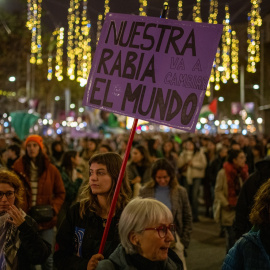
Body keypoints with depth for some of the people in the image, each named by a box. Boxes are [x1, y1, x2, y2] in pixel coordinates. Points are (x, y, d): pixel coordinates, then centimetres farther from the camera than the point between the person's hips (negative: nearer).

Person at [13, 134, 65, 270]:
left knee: (47, 257, 4)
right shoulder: (18, 168, 3)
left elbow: (60, 193, 8)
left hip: (46, 221, 0)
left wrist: (53, 208, -9)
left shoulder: (51, 169, 3)